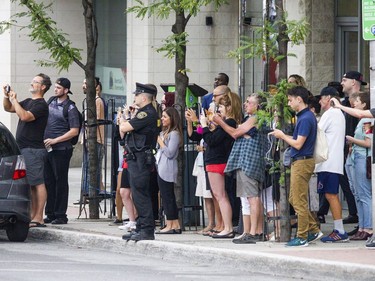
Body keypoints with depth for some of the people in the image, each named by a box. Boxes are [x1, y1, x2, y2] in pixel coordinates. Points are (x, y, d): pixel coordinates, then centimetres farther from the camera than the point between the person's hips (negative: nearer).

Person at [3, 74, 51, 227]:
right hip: (24, 149, 10)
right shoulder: (28, 102, 18)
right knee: (31, 184, 10)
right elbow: (8, 108, 23)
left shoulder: (41, 105, -10)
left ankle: (38, 218, -12)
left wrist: (14, 100, -16)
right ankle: (33, 216, 13)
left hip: (34, 150, -10)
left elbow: (25, 116, -24)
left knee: (38, 183, -9)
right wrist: (6, 96, 6)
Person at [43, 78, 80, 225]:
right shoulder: (51, 102, 12)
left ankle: (61, 215, 2)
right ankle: (50, 214, 16)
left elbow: (74, 131, -13)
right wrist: (44, 139, 12)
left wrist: (54, 140, -17)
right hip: (47, 148, 7)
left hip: (61, 150, -7)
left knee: (60, 182, -2)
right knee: (48, 181, 9)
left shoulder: (70, 108, -8)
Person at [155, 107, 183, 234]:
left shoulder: (174, 134, -10)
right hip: (161, 167, 9)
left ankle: (170, 226, -7)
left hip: (168, 169, -9)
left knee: (167, 196, -8)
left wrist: (160, 141, -9)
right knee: (169, 197, 9)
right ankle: (175, 225, 10)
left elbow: (170, 153, -16)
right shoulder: (163, 133, 18)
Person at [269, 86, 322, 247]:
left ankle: (302, 238, 1)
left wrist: (282, 136, -6)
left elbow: (298, 144, -20)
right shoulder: (305, 116, 13)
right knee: (294, 200, 15)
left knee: (299, 202, -4)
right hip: (298, 161, 10)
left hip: (302, 162, -10)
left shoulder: (305, 119, -18)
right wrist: (283, 136, 10)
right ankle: (313, 230, 19)